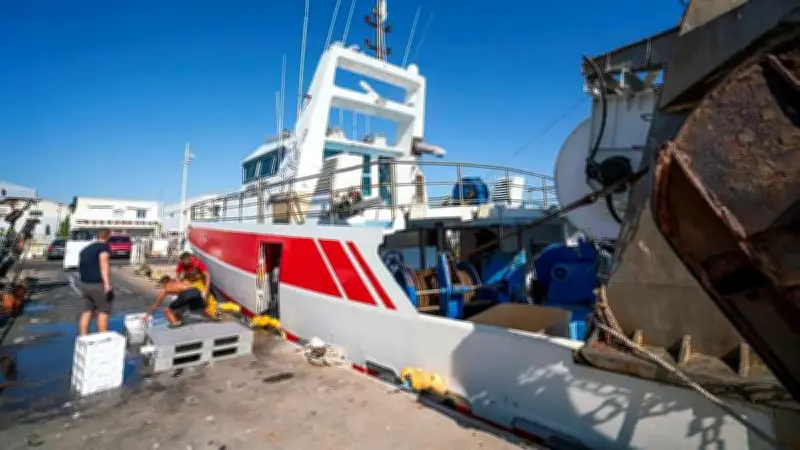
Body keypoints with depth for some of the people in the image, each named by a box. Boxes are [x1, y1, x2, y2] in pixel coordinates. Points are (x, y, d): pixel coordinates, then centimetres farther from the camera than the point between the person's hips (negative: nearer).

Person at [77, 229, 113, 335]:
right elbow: (103, 263, -21)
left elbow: (80, 266, 27)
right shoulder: (104, 246, -7)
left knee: (86, 312, 11)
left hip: (84, 284, 7)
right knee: (103, 311, 1)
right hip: (98, 284, -7)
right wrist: (107, 284, -27)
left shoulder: (85, 249, 18)